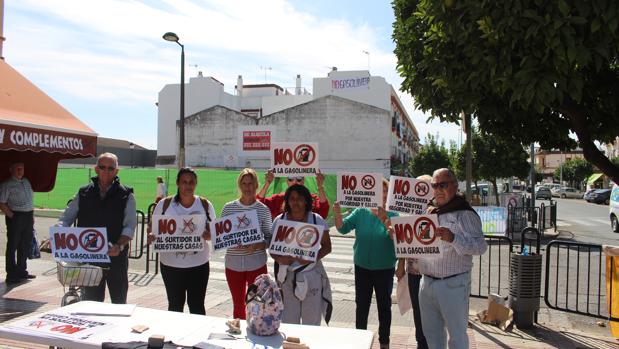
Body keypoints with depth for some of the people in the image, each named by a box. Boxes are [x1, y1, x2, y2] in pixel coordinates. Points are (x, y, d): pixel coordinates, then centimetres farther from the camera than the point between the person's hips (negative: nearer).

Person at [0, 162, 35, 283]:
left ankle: (21, 271, 27)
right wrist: (12, 216, -15)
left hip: (28, 216, 7)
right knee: (13, 246, 0)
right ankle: (11, 275, 7)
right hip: (15, 217, -7)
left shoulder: (26, 182, 14)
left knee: (25, 246, 14)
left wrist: (31, 216, 14)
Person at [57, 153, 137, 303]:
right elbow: (66, 218, 9)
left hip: (116, 257, -2)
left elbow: (130, 226, -8)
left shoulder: (126, 195, -1)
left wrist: (119, 245, -24)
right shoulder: (84, 193, 8)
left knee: (119, 301, 8)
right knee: (91, 301, 13)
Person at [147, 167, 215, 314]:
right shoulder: (164, 204, -1)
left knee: (197, 305, 7)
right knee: (175, 305, 14)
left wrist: (207, 235, -18)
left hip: (198, 264, 0)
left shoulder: (205, 205, 0)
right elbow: (153, 228, 4)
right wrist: (151, 235, -19)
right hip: (170, 264, 0)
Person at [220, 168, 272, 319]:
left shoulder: (263, 210, -2)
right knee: (238, 304, 15)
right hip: (233, 263, 1)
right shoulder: (228, 208, 1)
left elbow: (269, 238, 0)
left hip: (257, 264, -1)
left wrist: (257, 245, -19)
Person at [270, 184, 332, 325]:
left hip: (312, 276, -1)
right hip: (287, 276, 1)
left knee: (312, 321, 7)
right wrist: (279, 258, -16)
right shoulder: (280, 220, 0)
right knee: (288, 321, 7)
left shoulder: (316, 220, -2)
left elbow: (327, 246, 0)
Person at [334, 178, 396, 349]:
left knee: (384, 306, 12)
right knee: (362, 305, 15)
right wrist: (337, 214, -29)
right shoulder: (361, 212, -3)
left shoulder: (393, 215, -8)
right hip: (362, 267, 2)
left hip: (385, 269, -2)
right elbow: (343, 228, -10)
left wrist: (384, 219, -39)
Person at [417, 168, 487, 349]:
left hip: (453, 284, -6)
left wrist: (453, 238, -31)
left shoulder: (465, 214, -8)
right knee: (431, 333, 18)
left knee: (457, 333, 5)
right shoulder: (427, 212, 11)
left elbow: (480, 246, -17)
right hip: (426, 281, 6)